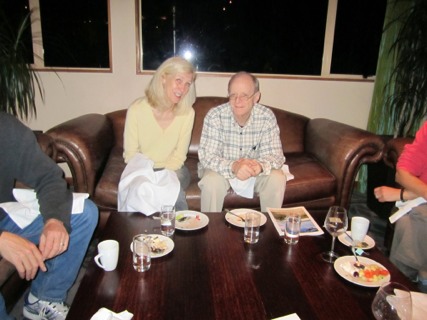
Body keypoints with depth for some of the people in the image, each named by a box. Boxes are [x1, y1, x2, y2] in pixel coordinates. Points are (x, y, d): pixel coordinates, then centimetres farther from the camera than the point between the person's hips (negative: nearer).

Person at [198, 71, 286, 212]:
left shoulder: (267, 117, -16)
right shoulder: (215, 116, -21)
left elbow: (276, 154, -15)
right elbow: (206, 156, -25)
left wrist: (261, 165, -41)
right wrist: (233, 166, -45)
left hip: (254, 170, 2)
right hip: (222, 168, -2)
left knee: (277, 179, -22)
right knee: (211, 182, -31)